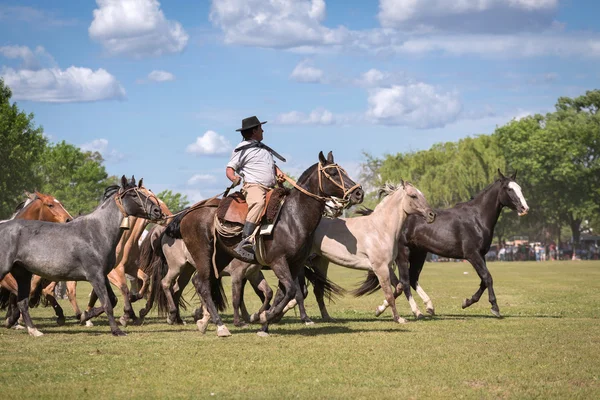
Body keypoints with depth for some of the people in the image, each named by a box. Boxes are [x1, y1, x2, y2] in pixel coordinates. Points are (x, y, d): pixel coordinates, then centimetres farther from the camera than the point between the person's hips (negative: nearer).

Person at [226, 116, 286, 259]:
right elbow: (230, 168, 1)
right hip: (253, 186, -9)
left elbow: (272, 164, 35)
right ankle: (246, 241, -50)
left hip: (271, 188, 9)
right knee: (258, 203, -39)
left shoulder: (264, 148, 27)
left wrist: (279, 173, 12)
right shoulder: (243, 149, 3)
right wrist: (234, 178, -22)